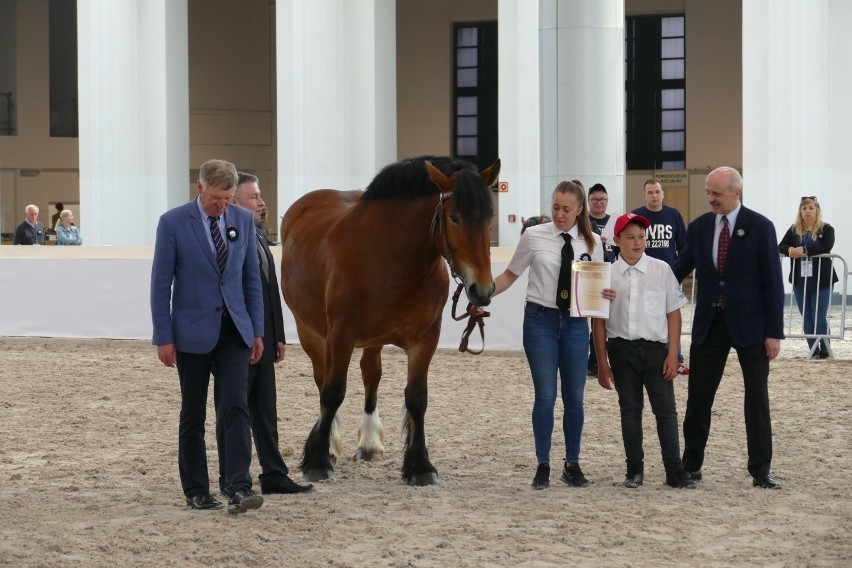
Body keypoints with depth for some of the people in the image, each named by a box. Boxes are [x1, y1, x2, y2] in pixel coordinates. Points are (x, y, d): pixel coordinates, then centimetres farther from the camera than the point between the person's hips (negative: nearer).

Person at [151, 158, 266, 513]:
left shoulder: (243, 220, 3)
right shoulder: (173, 223, -8)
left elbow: (251, 278, 9)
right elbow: (161, 284, -7)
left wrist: (257, 330, 5)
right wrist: (163, 337, -9)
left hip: (233, 330, 2)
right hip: (192, 333, -2)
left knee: (236, 407, -10)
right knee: (193, 415, 6)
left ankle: (238, 490, -15)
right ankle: (196, 493, 15)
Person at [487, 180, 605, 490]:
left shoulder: (592, 243, 3)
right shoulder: (534, 236, -3)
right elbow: (510, 274, 3)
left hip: (575, 322, 2)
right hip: (540, 320, -2)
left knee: (575, 397, 7)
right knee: (545, 396, -3)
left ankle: (572, 465, 22)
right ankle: (543, 466, 11)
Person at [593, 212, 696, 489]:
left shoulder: (661, 270, 0)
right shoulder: (607, 275, 1)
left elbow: (673, 313, 3)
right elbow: (599, 321, 5)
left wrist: (672, 354, -3)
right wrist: (603, 362, 4)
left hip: (656, 347, -1)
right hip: (622, 349, 1)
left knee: (666, 408, 0)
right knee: (630, 409, 9)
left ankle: (675, 471, 4)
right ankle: (635, 470, 18)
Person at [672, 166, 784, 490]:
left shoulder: (760, 227, -7)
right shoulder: (699, 227, 3)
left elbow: (773, 281, -7)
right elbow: (681, 268, 10)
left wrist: (774, 332, -10)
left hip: (749, 324, -3)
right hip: (709, 323, 3)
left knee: (757, 399, 1)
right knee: (699, 398, 6)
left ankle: (760, 470, 8)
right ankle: (691, 465, 17)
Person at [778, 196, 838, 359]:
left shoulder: (826, 229, -3)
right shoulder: (794, 230, 8)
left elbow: (826, 247, -18)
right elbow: (780, 247, 3)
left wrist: (804, 250, -26)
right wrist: (789, 250, -20)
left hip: (821, 281, -4)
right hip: (800, 281, 4)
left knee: (820, 319, -4)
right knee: (806, 319, 8)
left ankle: (825, 351, 8)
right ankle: (813, 350, 16)